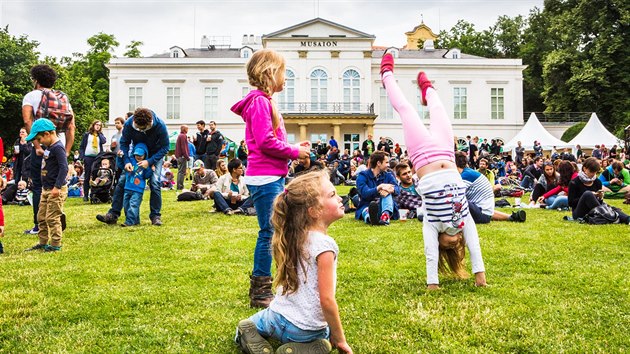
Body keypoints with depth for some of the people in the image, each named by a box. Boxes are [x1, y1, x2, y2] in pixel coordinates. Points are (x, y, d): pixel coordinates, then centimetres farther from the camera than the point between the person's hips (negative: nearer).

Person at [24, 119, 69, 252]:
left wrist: (57, 187, -28)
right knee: (41, 217, 16)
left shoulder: (58, 148, -17)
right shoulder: (49, 147, 12)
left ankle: (56, 245, 5)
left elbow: (64, 168, -25)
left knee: (52, 218, -5)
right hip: (46, 189, 10)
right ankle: (42, 243, 26)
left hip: (56, 191, -10)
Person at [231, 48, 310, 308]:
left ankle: (261, 287, 25)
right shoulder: (260, 102, -12)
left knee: (270, 232, 15)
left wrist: (294, 148, 9)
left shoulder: (265, 101, 19)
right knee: (269, 232, -6)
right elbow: (265, 142, -20)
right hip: (265, 177, -11)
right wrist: (295, 152, -9)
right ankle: (260, 293, 3)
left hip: (271, 177, 11)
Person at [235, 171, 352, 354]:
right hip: (305, 330, -6)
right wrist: (339, 339, -9)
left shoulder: (292, 236, 0)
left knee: (249, 324, 37)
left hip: (277, 317, 6)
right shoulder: (324, 244, -21)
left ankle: (250, 333, 7)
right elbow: (326, 299, -22)